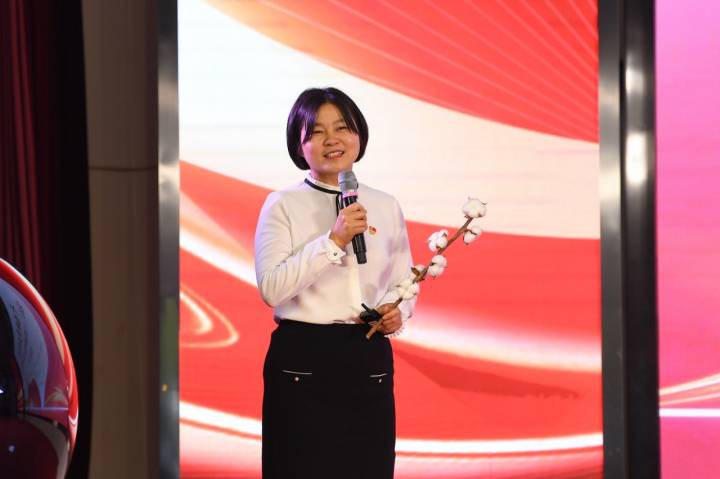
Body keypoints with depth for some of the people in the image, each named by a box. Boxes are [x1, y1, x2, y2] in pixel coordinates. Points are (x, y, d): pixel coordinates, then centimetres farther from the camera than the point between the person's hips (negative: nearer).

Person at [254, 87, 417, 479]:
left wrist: (397, 313, -4)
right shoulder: (282, 205, -2)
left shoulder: (386, 207, 10)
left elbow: (403, 284, 18)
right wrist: (333, 240, -19)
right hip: (302, 359, -3)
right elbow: (271, 288, -14)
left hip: (368, 361, 3)